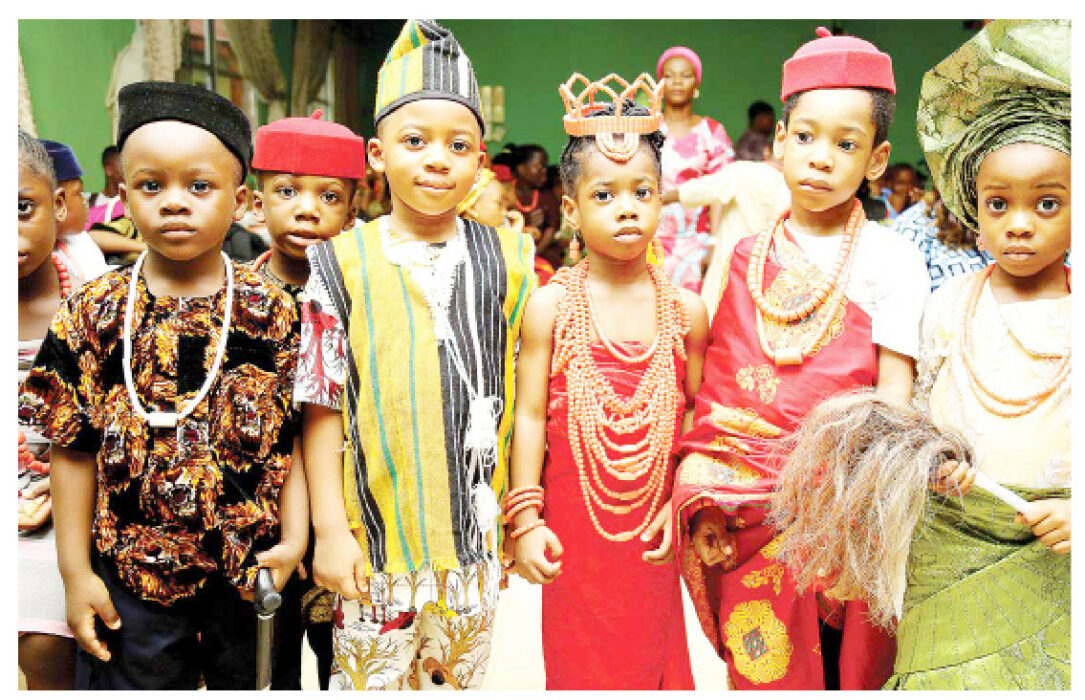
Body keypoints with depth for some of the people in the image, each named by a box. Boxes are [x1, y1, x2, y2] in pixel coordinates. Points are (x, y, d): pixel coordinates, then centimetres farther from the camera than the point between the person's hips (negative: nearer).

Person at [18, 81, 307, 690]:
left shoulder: (273, 314, -5)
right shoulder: (93, 315, -4)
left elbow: (291, 436, -2)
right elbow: (75, 450, -1)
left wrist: (294, 537, -8)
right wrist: (75, 571, -1)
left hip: (251, 570, 0)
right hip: (129, 570, 0)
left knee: (251, 682, 17)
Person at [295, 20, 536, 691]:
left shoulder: (509, 259, 1)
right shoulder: (341, 263, -5)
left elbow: (524, 399, 4)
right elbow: (323, 408, -3)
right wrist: (329, 528, -5)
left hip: (475, 535, 2)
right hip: (373, 536, -1)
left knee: (464, 675, 18)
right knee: (372, 678, 11)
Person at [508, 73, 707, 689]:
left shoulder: (685, 309, -2)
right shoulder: (551, 306, -6)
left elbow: (698, 411, 4)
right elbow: (530, 414, -4)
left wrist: (681, 501, -1)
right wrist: (525, 519, -5)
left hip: (652, 525, 1)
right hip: (573, 522, -1)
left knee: (653, 653, 14)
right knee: (578, 656, 12)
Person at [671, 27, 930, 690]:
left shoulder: (892, 260, -2)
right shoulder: (742, 249, 7)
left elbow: (894, 399, -4)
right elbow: (707, 380, 8)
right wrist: (696, 491, 2)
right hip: (743, 509, 3)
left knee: (839, 665, 5)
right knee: (757, 668, 8)